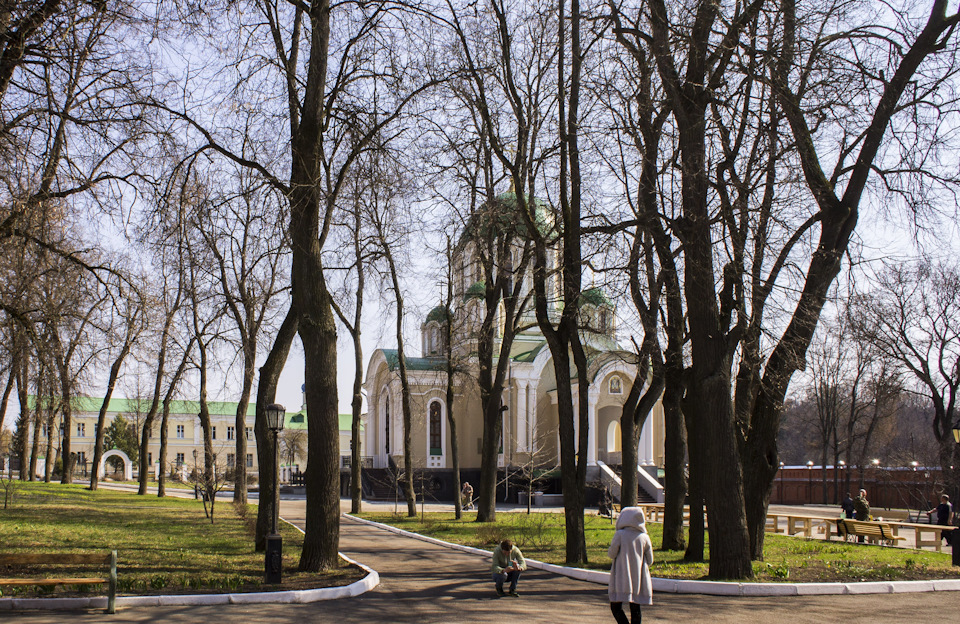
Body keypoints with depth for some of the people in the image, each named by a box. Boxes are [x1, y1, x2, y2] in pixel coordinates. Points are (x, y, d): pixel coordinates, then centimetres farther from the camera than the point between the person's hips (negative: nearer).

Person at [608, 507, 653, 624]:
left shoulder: (620, 535, -9)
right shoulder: (645, 537, 1)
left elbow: (611, 554, -5)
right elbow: (650, 560, 8)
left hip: (621, 580, -4)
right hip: (639, 580, 4)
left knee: (616, 607, 1)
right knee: (635, 609, 10)